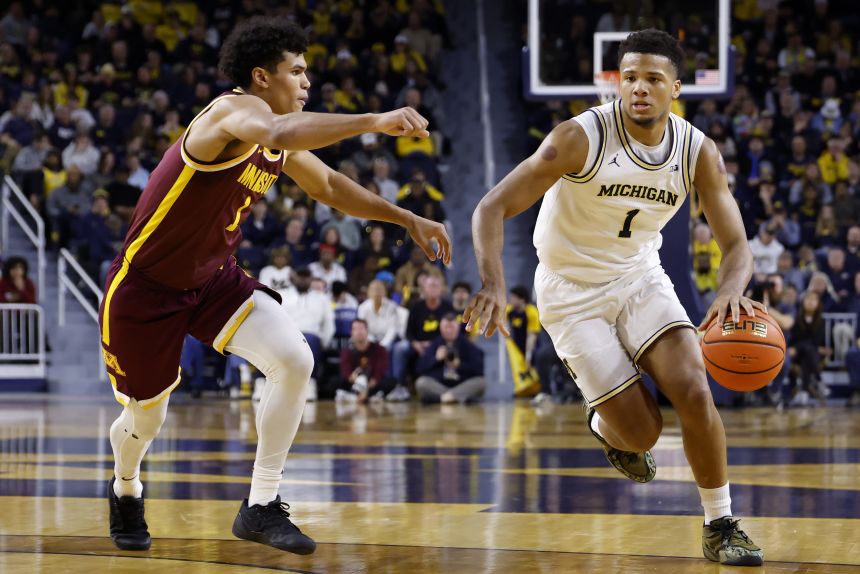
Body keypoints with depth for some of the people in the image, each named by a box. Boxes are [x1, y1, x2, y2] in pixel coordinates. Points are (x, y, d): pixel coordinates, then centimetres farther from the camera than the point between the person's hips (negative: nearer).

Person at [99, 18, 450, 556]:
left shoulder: (282, 143, 1)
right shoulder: (233, 112, -25)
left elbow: (330, 186, 18)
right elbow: (277, 133, -50)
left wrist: (408, 219, 13)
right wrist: (373, 121, -54)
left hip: (214, 279, 7)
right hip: (145, 287, -7)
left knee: (295, 359, -16)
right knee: (146, 417, 9)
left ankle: (262, 507, -6)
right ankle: (126, 490, 46)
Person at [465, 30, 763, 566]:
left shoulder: (698, 151, -11)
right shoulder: (582, 138, -23)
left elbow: (737, 245, -10)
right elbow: (493, 208, -23)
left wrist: (732, 290, -34)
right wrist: (493, 283, -40)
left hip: (641, 277, 3)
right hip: (572, 290, -3)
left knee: (695, 392, -17)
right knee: (642, 432, -8)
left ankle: (721, 527, 1)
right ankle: (606, 426, 32)